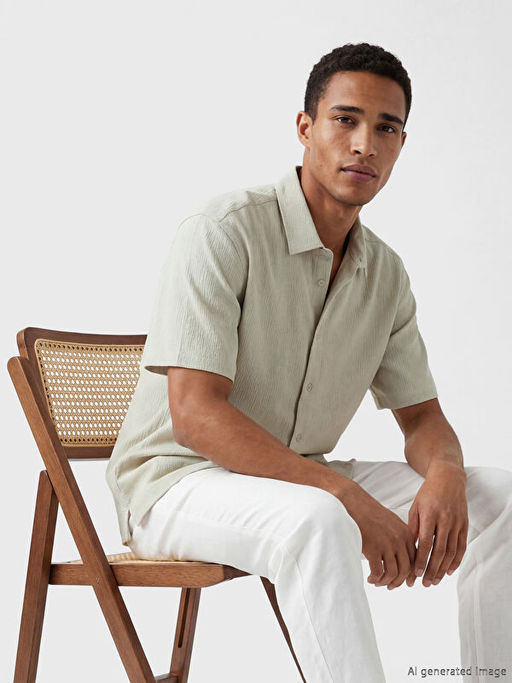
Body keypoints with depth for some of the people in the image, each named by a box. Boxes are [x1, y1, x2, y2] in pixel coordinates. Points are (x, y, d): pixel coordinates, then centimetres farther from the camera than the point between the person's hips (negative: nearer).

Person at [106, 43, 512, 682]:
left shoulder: (386, 273, 5)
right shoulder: (224, 230, -17)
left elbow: (422, 417, 9)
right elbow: (194, 415, -24)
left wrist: (444, 475, -17)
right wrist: (349, 498, -30)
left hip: (300, 481, 7)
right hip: (178, 479, -7)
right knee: (315, 523, -39)